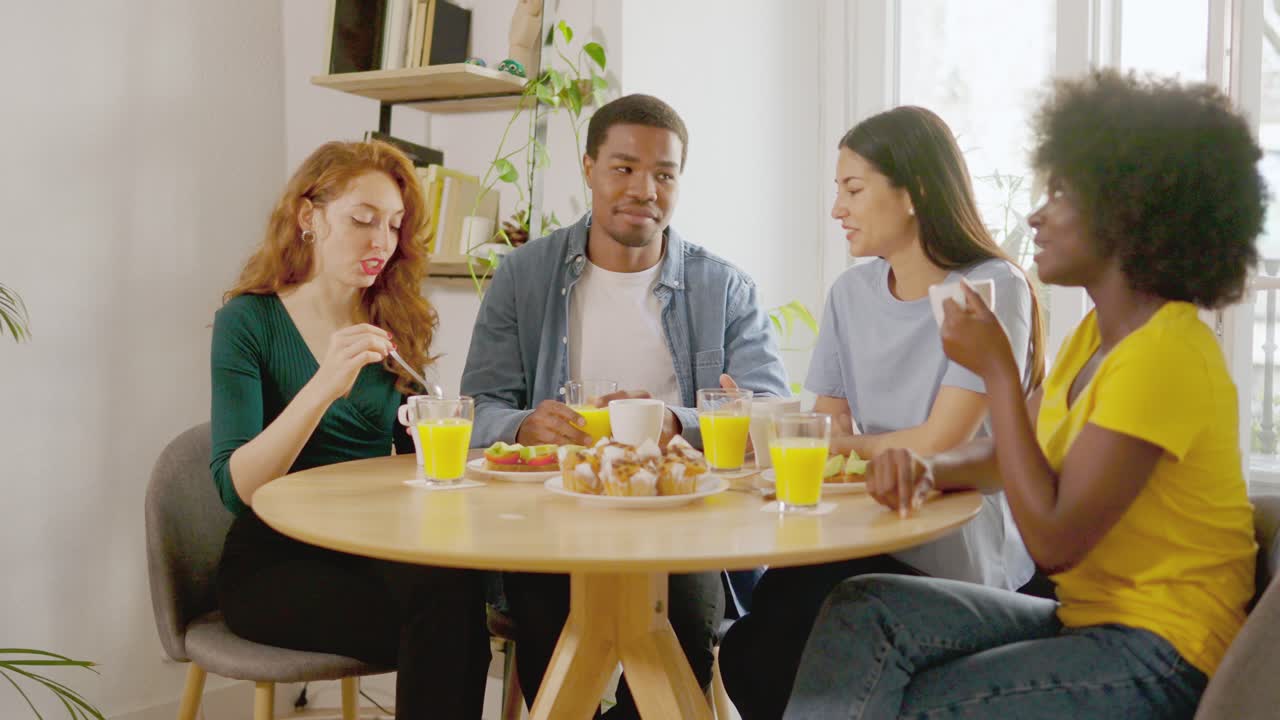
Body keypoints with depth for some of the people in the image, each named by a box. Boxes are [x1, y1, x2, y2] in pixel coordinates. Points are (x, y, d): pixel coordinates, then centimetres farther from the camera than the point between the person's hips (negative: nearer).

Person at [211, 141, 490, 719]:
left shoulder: (395, 324, 9)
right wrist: (322, 388, -26)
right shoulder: (250, 321, -3)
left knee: (456, 582, -30)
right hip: (276, 563, -4)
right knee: (443, 598, -30)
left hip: (376, 549, 4)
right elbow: (236, 489, -13)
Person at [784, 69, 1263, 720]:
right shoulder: (1096, 334, 10)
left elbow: (1053, 539, -23)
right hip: (1086, 617, 9)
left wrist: (997, 369, -19)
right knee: (863, 612, -7)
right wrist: (928, 469, -4)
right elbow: (1014, 451, 19)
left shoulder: (1164, 352, -21)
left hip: (1161, 656, -9)